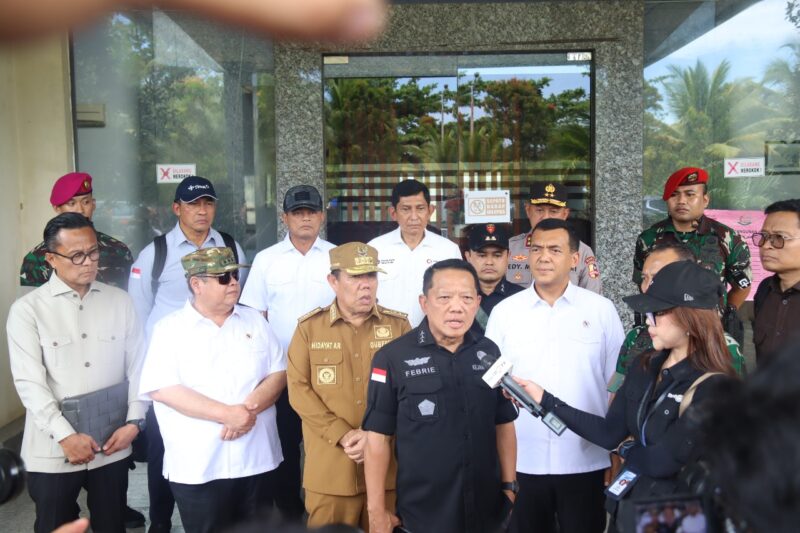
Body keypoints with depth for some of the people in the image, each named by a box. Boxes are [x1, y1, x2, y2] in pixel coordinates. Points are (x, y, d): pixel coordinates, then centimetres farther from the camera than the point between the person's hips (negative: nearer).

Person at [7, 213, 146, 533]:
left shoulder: (120, 301, 3)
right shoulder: (27, 310, -5)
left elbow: (137, 367, 4)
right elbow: (30, 383, -10)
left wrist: (133, 422, -5)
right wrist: (65, 436, -16)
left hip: (112, 445, 2)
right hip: (53, 450, -2)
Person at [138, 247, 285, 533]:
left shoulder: (254, 321, 8)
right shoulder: (170, 328, -4)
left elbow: (278, 373, 5)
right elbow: (161, 389, -14)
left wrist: (251, 408, -14)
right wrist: (227, 414, -20)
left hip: (257, 460, 4)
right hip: (198, 467, -3)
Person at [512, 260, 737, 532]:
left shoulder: (713, 388, -20)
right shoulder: (644, 366, 0)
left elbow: (665, 461, -22)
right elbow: (610, 433, -1)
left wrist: (627, 449, -2)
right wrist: (545, 400, -6)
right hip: (628, 506, 6)